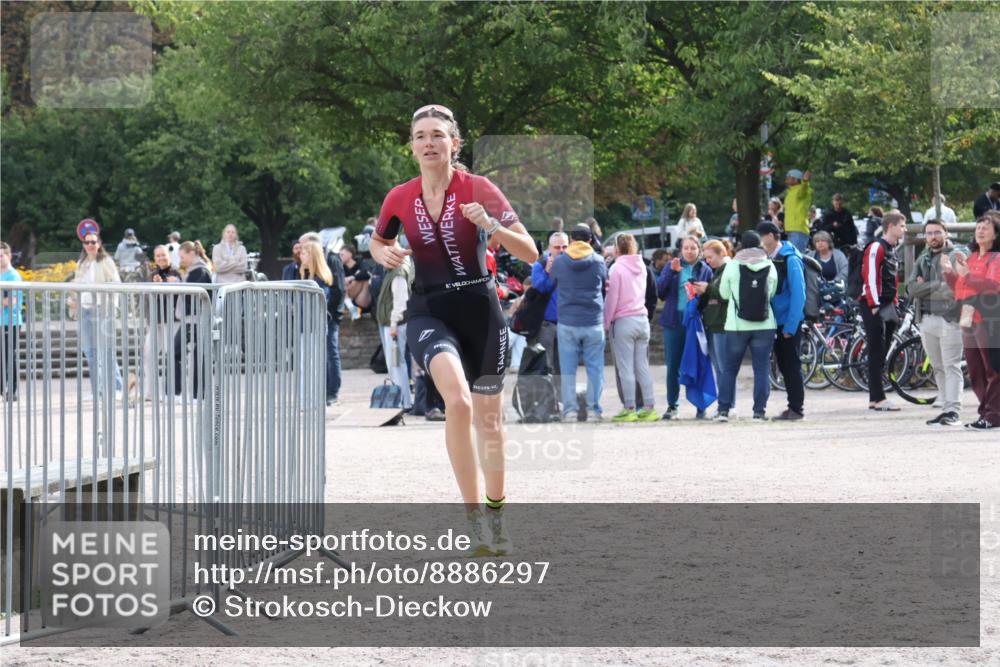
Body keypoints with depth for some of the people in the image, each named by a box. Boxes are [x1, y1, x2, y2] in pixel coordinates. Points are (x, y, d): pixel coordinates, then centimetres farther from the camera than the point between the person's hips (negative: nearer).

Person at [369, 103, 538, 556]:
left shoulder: (479, 191, -6)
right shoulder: (400, 199, 0)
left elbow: (530, 253, -8)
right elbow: (378, 241, 22)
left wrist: (490, 226, -24)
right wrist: (384, 254, -1)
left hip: (481, 311, 0)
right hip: (428, 312, 0)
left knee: (489, 419, 9)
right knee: (458, 401, -27)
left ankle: (496, 518, 31)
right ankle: (473, 519, -23)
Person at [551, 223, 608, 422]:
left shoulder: (558, 262, -1)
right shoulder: (599, 262, 0)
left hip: (567, 323, 0)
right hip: (594, 323, 0)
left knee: (567, 369, 4)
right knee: (595, 368, 6)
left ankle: (570, 409, 1)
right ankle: (594, 409, 3)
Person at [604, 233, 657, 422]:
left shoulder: (617, 268, -8)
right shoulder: (641, 267, 11)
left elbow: (612, 298, -9)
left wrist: (606, 323, -1)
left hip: (623, 321, -6)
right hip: (642, 320, 6)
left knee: (626, 368, -3)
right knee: (642, 366, 7)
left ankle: (629, 408, -3)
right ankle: (649, 408, 5)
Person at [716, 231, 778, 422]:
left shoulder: (732, 266, -5)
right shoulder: (770, 267, 0)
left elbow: (724, 293, 3)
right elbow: (773, 293, 8)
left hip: (737, 325, -1)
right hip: (764, 325, 1)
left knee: (729, 368, 8)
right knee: (762, 368, 5)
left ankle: (723, 409, 5)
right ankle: (759, 411, 1)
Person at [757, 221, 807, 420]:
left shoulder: (790, 260, -13)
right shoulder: (770, 259, 9)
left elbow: (798, 294, -16)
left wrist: (790, 326, -17)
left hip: (790, 322, -8)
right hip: (777, 322, 8)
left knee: (792, 366, -3)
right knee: (783, 366, 10)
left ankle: (797, 408, 2)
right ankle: (793, 406, 16)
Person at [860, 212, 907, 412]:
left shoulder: (892, 250, 18)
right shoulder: (876, 248, -12)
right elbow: (870, 277, -18)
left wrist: (894, 303, 17)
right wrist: (874, 305, -19)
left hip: (888, 306, 9)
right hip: (875, 307, -9)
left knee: (881, 354, 9)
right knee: (876, 353, -9)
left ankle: (875, 399, 12)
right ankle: (878, 399, -10)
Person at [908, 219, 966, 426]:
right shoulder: (922, 260, 18)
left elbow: (952, 289, -13)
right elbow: (911, 288, 3)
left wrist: (925, 288, -7)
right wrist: (937, 285, -10)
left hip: (948, 318, -6)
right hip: (926, 320, 6)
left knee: (951, 367, -9)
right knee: (938, 368, 9)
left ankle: (953, 411, -14)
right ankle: (945, 404, 13)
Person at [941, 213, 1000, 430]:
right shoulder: (970, 258, 20)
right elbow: (960, 289, 23)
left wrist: (967, 275, -18)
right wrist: (948, 272, 7)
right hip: (969, 322, 8)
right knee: (976, 373, 8)